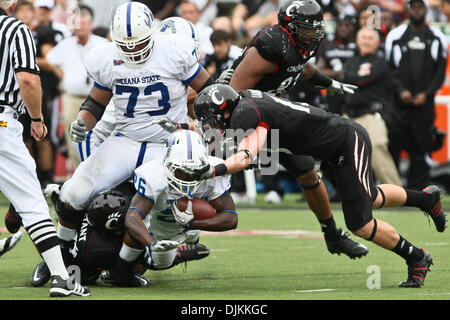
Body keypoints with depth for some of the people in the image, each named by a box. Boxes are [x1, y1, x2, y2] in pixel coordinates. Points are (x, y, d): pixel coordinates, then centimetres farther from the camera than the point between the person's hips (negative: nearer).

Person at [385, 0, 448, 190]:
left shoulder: (437, 38, 8)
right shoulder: (395, 36, 6)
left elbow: (440, 72, 6)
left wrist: (426, 94, -6)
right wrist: (401, 91, -8)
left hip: (424, 103, 1)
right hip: (399, 103, -1)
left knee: (421, 151, 1)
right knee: (392, 146, -8)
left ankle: (416, 190, 6)